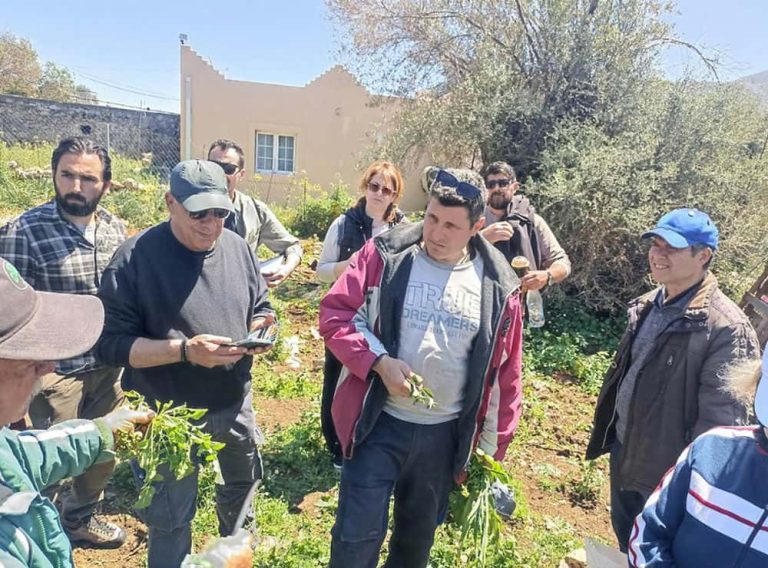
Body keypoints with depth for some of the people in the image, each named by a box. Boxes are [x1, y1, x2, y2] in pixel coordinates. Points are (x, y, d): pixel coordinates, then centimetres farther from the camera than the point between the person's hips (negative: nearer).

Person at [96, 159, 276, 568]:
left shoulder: (237, 247, -3)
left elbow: (261, 308, 9)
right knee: (172, 518, 13)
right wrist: (184, 350, -30)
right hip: (170, 414, -5)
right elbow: (110, 343, -18)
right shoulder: (135, 258, -18)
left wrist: (260, 330, -14)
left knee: (243, 481, 27)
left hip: (234, 402, 6)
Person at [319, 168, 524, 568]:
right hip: (380, 422, -2)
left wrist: (493, 446, 8)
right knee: (357, 535, 5)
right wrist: (379, 361, -22)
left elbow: (505, 374, 3)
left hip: (445, 433, 3)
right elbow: (334, 314, -7)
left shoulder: (497, 285, -4)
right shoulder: (384, 255, -10)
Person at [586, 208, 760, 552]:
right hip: (622, 446, 7)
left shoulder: (725, 328, -24)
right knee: (623, 535, 27)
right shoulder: (648, 304, 0)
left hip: (664, 468, -6)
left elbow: (720, 420, -23)